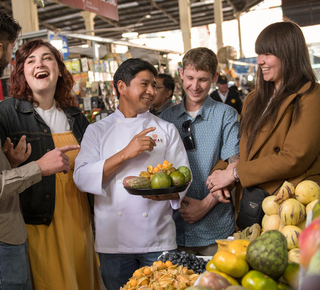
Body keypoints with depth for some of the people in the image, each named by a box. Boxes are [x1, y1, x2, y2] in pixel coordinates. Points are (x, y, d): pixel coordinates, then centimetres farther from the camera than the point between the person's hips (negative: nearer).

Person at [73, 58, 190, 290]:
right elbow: (82, 178, -8)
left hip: (159, 239, 1)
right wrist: (126, 153, -18)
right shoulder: (98, 131, 5)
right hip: (113, 240, 0)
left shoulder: (167, 130, 8)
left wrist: (167, 191, -19)